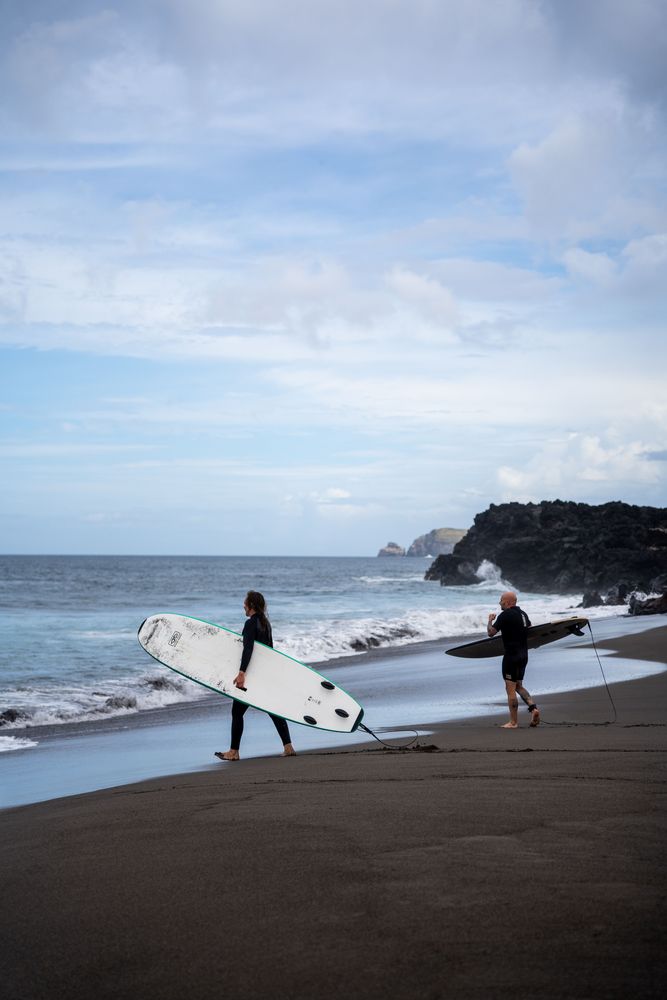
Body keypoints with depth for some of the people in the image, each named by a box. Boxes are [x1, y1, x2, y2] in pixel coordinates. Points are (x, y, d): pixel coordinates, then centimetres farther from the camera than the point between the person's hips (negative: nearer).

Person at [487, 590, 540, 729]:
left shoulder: (505, 615, -14)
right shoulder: (523, 614, 10)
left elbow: (491, 632, -13)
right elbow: (529, 629, 25)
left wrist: (490, 620, 5)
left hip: (511, 655, -8)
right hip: (523, 654, 8)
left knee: (510, 689, -1)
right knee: (518, 686, 19)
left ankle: (513, 722, 1)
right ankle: (533, 708, 0)